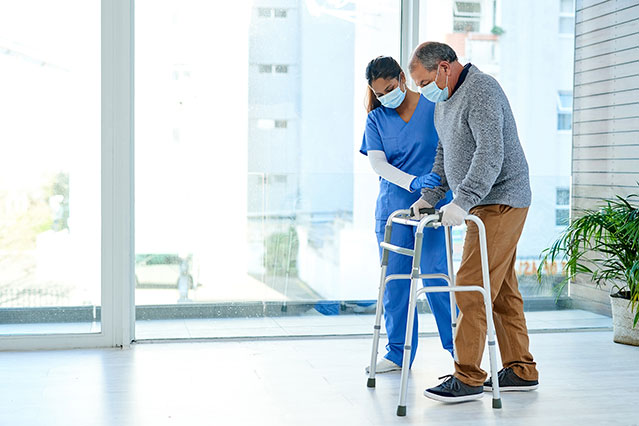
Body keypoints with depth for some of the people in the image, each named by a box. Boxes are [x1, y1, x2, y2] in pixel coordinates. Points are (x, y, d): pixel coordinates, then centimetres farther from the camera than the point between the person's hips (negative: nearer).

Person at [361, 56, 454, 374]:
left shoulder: (435, 107, 1)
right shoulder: (376, 120, 7)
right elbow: (377, 163, -5)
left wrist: (437, 187, -13)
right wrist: (413, 182, -22)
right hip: (392, 206, 3)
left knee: (435, 274, -7)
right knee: (395, 279, 4)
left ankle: (458, 347, 8)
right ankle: (399, 353, 16)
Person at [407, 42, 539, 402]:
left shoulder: (481, 91, -16)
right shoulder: (445, 99, 17)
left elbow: (490, 153, -26)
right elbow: (445, 154, 25)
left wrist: (462, 201, -32)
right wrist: (429, 197, 16)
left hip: (500, 202, -10)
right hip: (482, 203, 10)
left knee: (472, 286, -12)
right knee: (502, 289, 11)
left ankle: (468, 378, -8)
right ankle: (521, 371, 18)